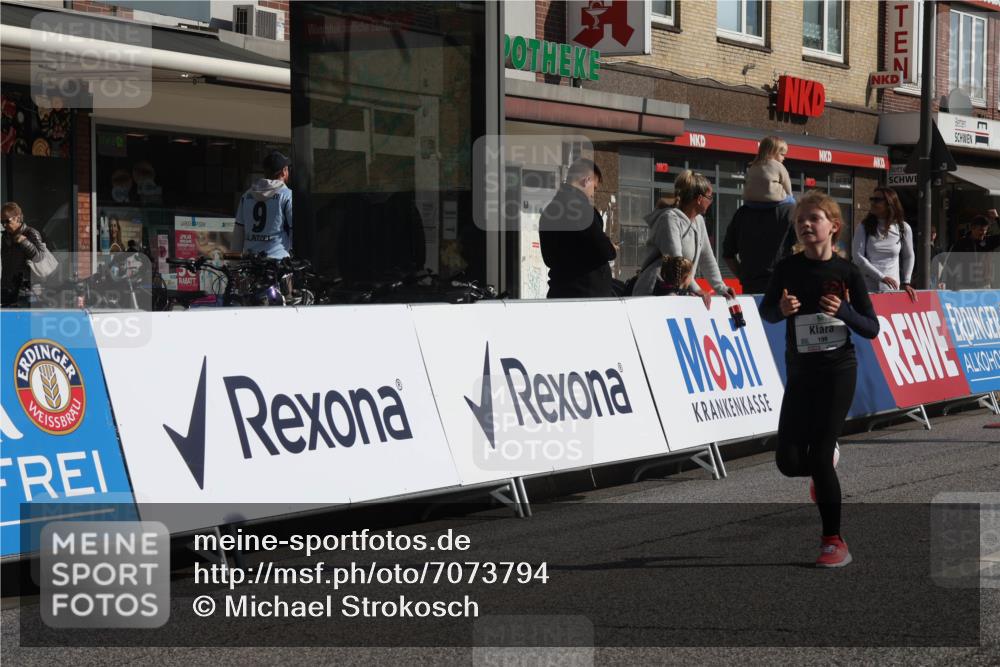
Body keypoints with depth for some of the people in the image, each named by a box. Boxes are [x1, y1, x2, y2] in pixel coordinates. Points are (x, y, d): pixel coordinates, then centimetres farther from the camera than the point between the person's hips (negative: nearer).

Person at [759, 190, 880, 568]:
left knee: (819, 457, -8)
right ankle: (825, 469, 36)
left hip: (837, 371, -3)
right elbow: (766, 312, 10)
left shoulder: (847, 272, -7)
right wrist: (781, 308, -13)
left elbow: (872, 329, -4)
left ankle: (834, 542, 3)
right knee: (788, 461, 0)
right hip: (800, 372, 3)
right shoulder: (788, 268, -2)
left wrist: (843, 310, -23)